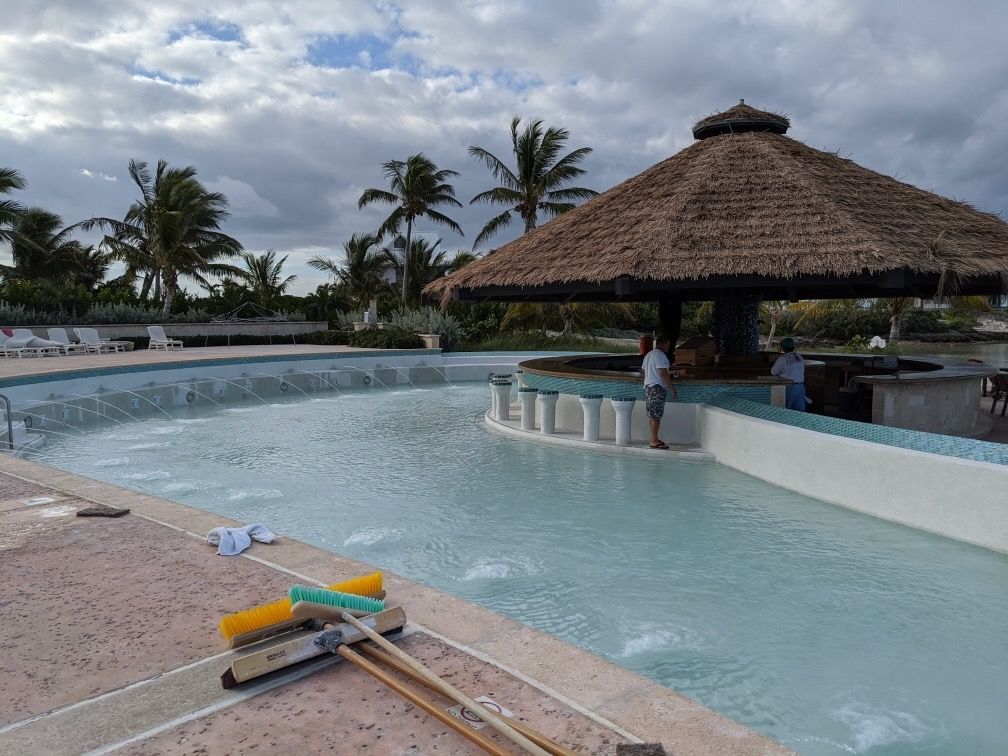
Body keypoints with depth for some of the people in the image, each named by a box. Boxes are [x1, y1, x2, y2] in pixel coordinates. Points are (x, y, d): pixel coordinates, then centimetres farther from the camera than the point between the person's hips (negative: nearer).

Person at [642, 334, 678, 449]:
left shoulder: (648, 354, 18)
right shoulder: (660, 355, -13)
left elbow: (643, 371, 22)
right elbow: (663, 373, -20)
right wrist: (672, 388, -16)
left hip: (648, 387, 10)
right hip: (657, 388, -10)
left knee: (652, 414, 12)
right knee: (656, 415, -8)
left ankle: (654, 438, 17)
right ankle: (654, 441, -7)